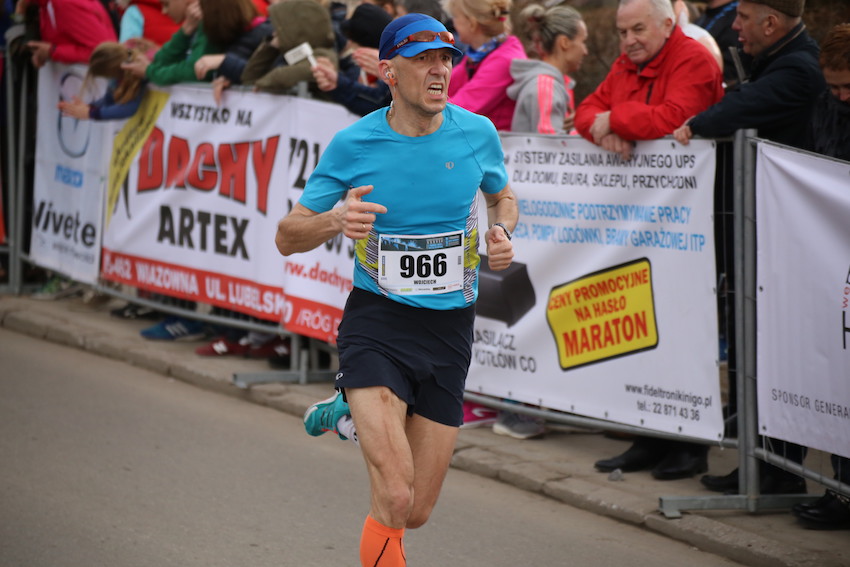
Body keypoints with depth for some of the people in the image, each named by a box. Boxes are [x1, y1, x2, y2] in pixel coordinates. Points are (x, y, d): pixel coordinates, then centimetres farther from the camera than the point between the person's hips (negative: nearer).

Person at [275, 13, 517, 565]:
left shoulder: (478, 133, -2)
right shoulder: (352, 145, -8)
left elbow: (502, 195, 20)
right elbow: (286, 238, -2)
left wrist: (502, 233, -3)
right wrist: (335, 220, -23)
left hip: (449, 332, 3)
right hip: (377, 321, -3)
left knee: (417, 513, 10)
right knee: (395, 501, -22)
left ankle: (352, 411, 38)